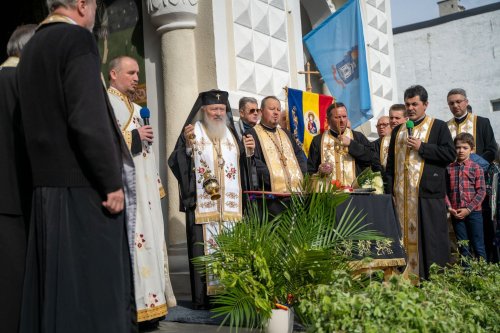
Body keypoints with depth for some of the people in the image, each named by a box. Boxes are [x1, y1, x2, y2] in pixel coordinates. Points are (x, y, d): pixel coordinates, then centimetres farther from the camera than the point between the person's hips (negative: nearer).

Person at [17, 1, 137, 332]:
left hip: (47, 183, 9)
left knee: (54, 285, 14)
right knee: (94, 285, -2)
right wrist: (113, 182, -15)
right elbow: (90, 117, -19)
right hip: (83, 187, -8)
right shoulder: (78, 38, -10)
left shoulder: (31, 48, 15)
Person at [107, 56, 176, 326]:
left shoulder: (135, 108, 25)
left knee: (147, 237, 6)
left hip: (142, 186, 9)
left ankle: (147, 301, 10)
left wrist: (153, 176, 20)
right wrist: (135, 136, -9)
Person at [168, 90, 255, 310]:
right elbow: (177, 162, -7)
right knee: (204, 247, -7)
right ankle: (202, 297, -3)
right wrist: (187, 143, -22)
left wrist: (248, 151, 4)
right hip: (203, 204, -4)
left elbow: (241, 166, 22)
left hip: (230, 205, 5)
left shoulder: (230, 133, 19)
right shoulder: (193, 131, 4)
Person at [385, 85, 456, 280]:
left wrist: (421, 147, -11)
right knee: (405, 236, 4)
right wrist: (389, 190, 9)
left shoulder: (438, 127, 5)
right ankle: (406, 276, 10)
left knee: (431, 238, -3)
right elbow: (390, 163, 18)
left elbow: (450, 154, -5)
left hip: (427, 193, -4)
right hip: (402, 195, 4)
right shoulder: (398, 131, 19)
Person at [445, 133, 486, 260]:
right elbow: (445, 190, 4)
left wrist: (468, 209, -12)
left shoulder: (476, 168, -2)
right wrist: (449, 207, -8)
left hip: (473, 212, -2)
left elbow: (481, 191, -6)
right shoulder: (449, 168, 5)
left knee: (478, 246, 3)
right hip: (456, 213, 2)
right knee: (463, 247, 10)